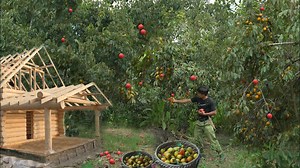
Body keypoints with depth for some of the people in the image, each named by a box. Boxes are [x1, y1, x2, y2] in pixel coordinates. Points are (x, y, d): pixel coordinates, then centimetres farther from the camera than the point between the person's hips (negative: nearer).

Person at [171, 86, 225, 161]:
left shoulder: (210, 101, -16)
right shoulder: (197, 98, 0)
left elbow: (214, 112, -12)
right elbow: (187, 100, 7)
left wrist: (205, 114, -18)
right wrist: (176, 101, 7)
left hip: (207, 122, -6)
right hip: (199, 122, 6)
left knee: (212, 138, -6)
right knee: (197, 138, 13)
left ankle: (221, 154, 6)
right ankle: (200, 152, 32)